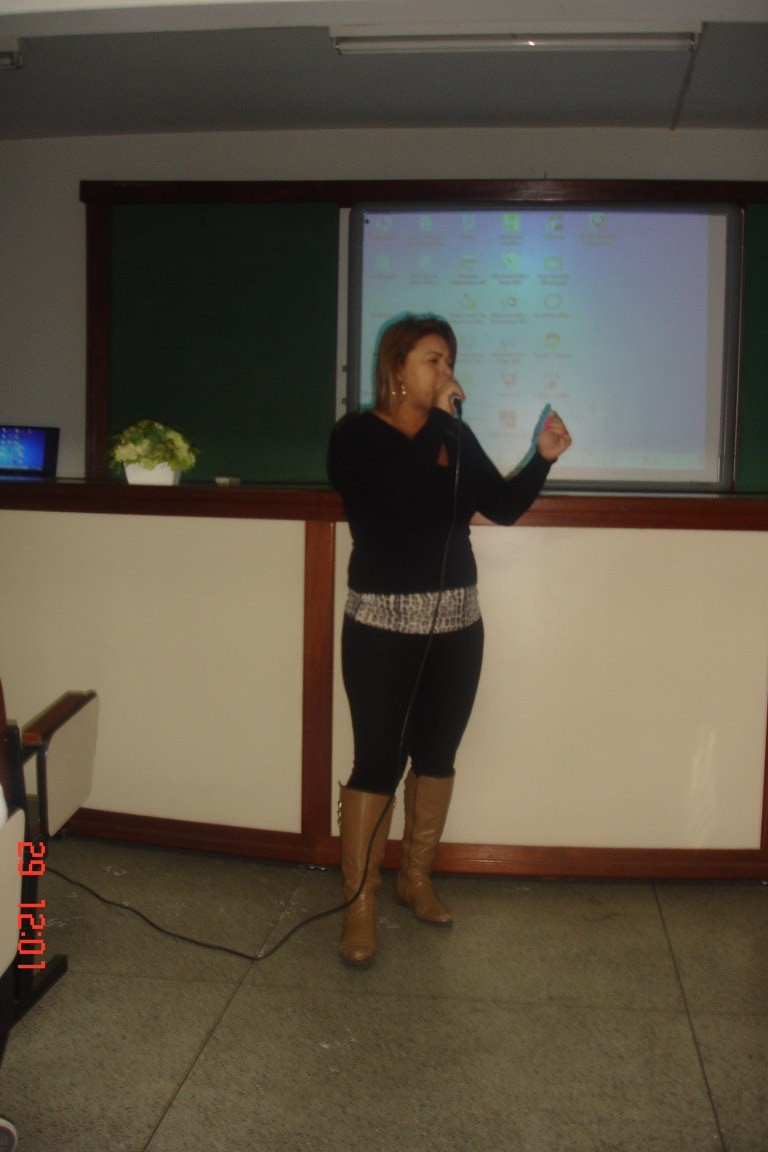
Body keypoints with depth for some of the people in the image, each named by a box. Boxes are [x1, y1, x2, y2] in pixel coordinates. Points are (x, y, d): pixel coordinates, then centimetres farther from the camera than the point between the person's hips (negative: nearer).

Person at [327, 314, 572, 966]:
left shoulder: (457, 437, 9)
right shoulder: (358, 434, -8)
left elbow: (503, 506, 7)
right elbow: (401, 495, -26)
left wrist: (543, 458, -8)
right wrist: (437, 419, -20)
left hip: (456, 623, 6)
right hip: (383, 626, -6)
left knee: (436, 754, 12)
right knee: (378, 760, -5)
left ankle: (416, 876, 29)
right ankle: (359, 905, 5)